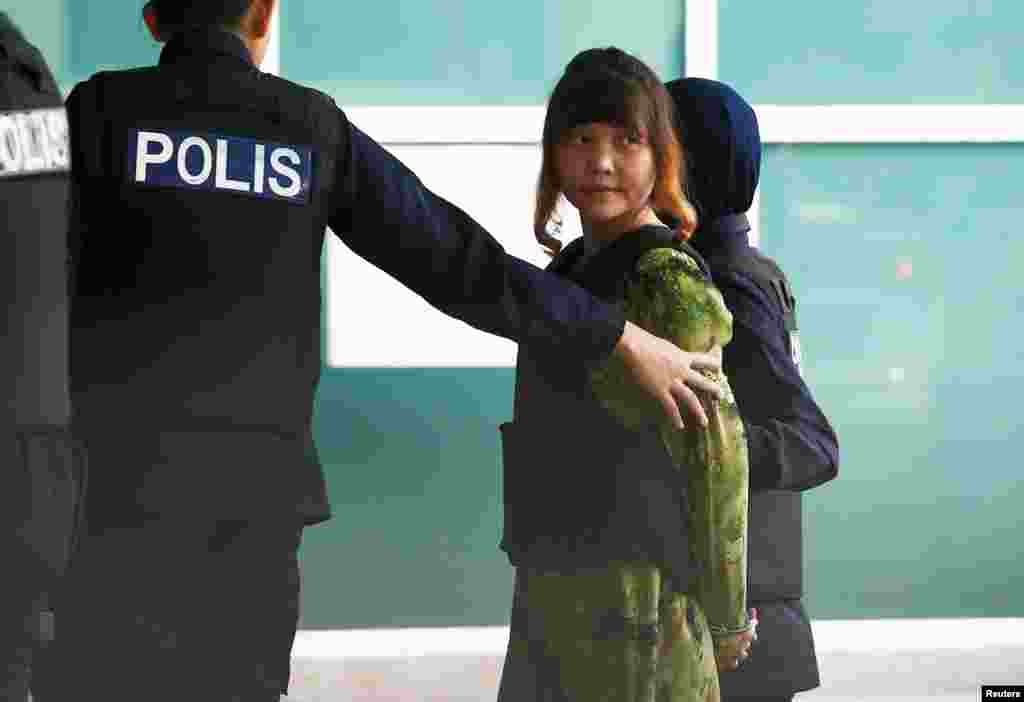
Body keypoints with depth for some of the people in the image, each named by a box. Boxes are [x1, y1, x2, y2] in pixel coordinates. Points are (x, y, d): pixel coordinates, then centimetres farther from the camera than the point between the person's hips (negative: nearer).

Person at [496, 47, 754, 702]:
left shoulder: (668, 282, -13)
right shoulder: (573, 265, 13)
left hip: (631, 593, -9)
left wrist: (725, 619, -7)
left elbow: (716, 457, -12)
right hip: (553, 592, 9)